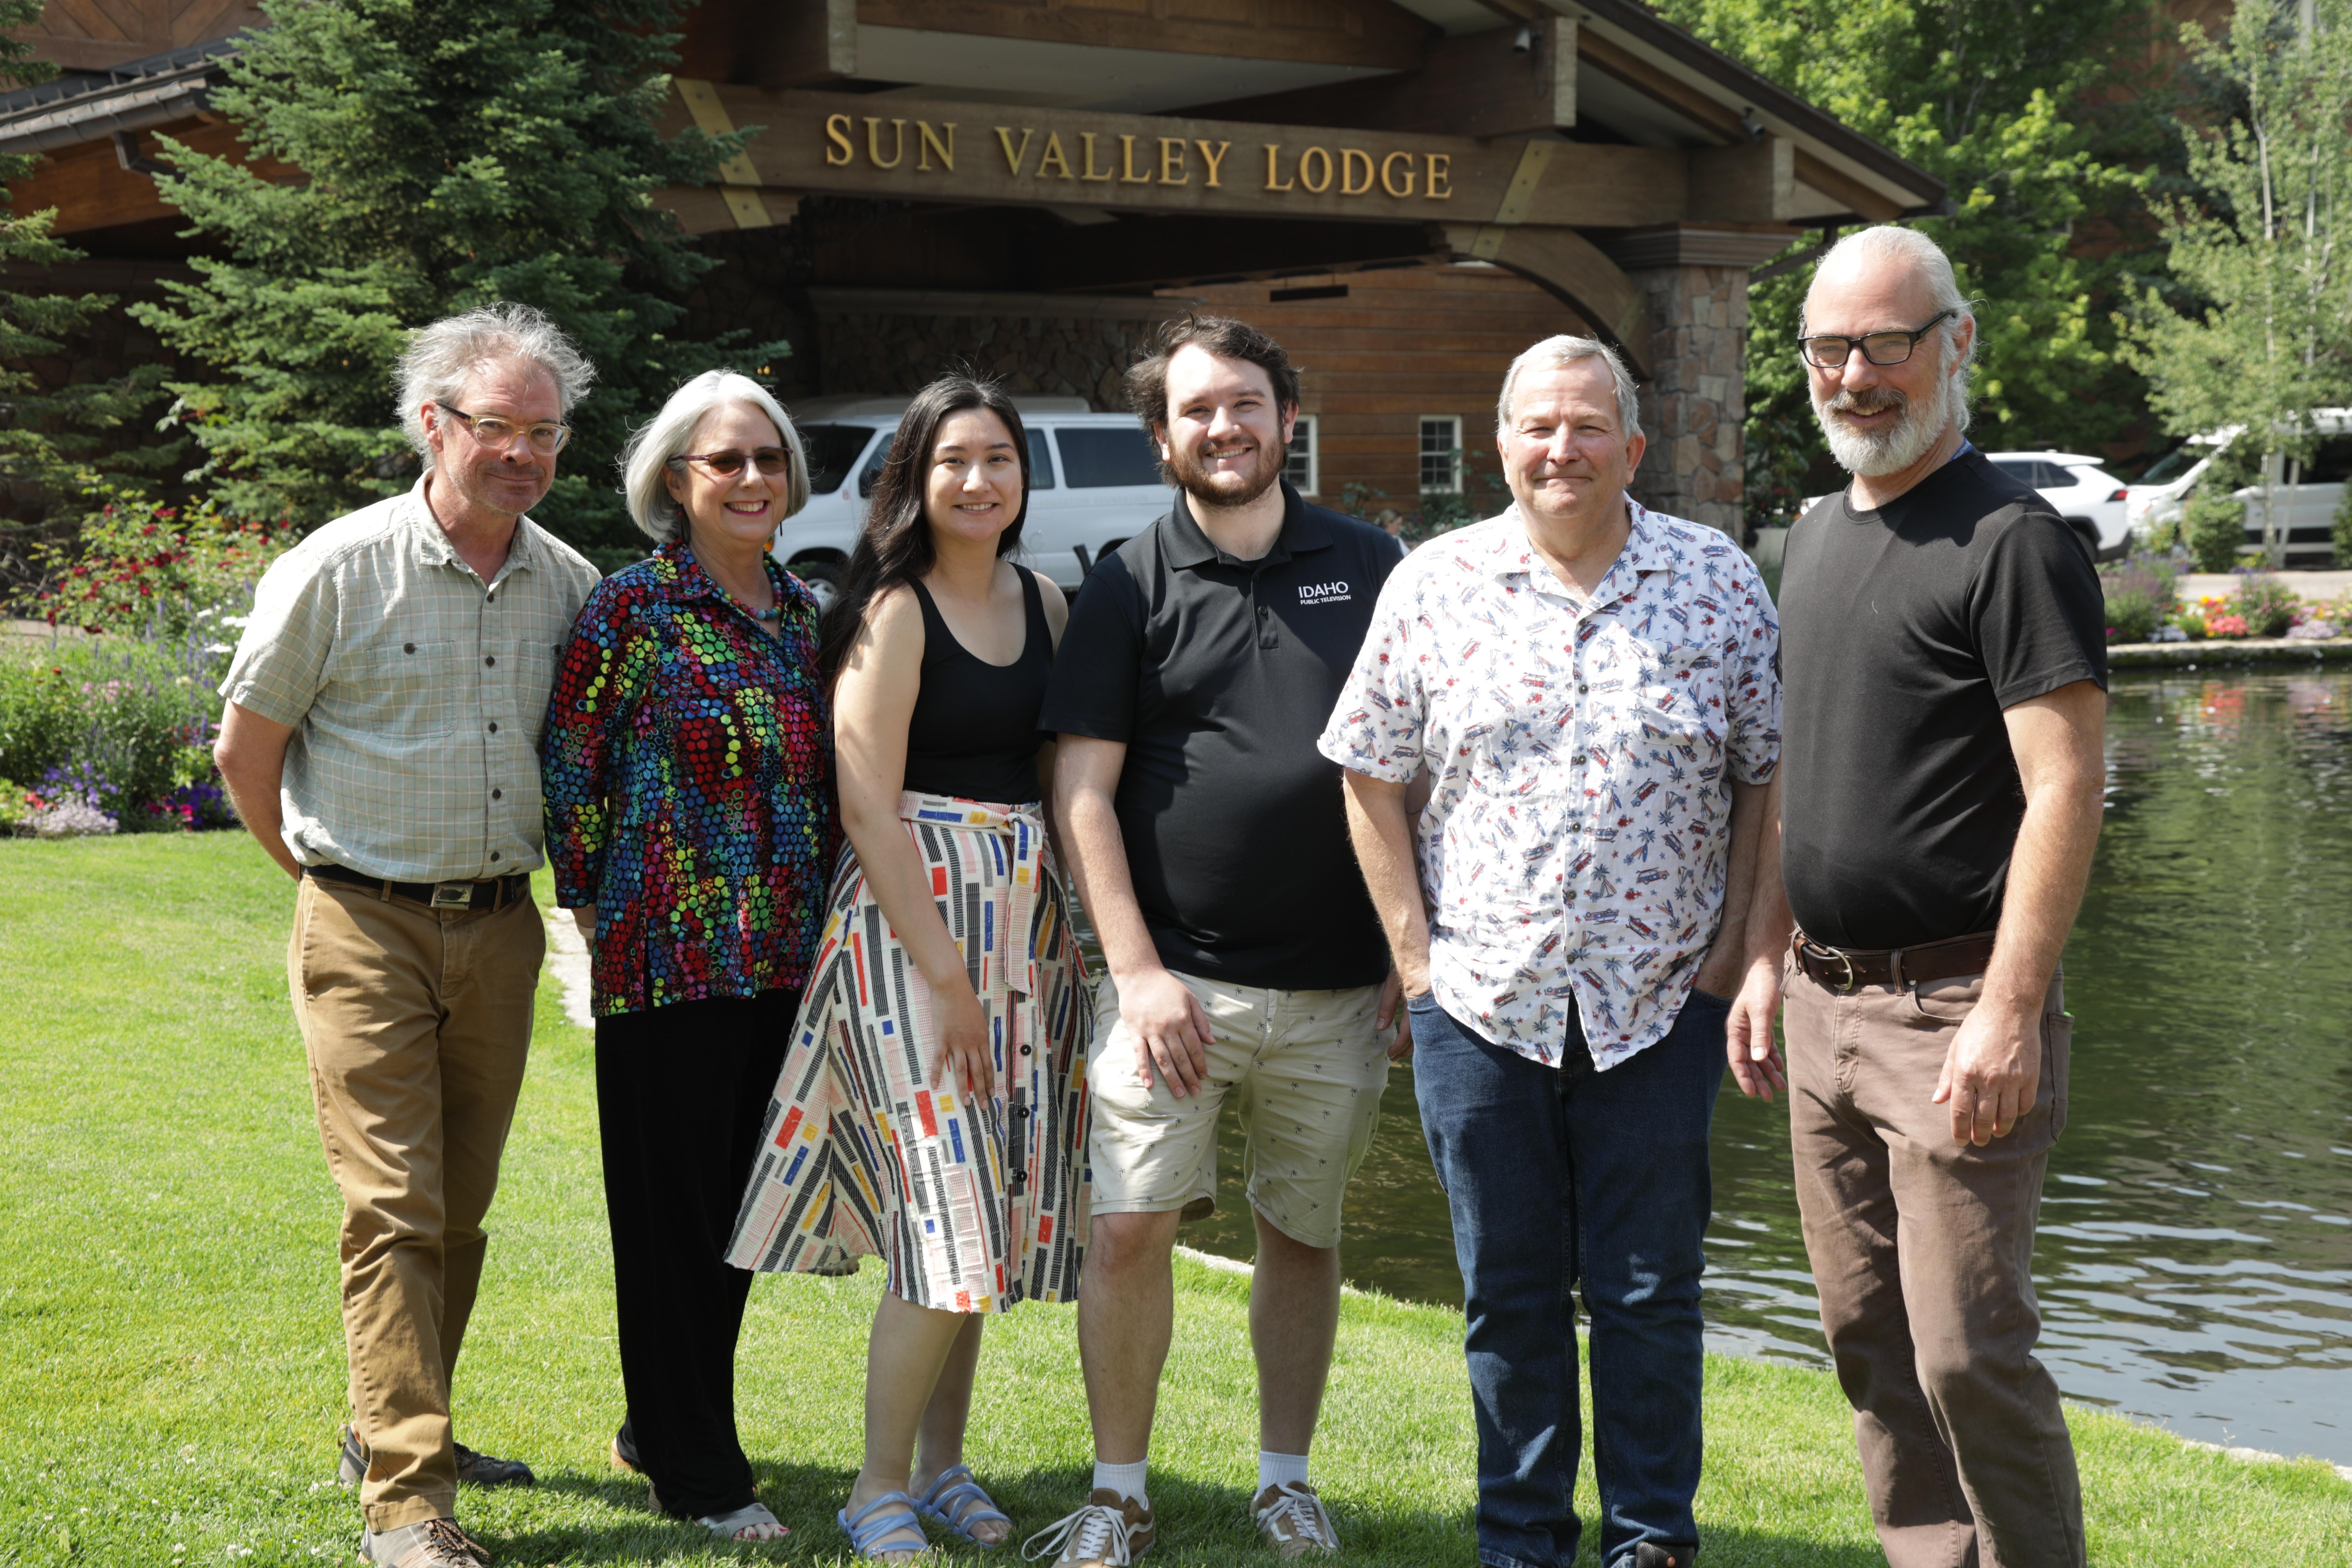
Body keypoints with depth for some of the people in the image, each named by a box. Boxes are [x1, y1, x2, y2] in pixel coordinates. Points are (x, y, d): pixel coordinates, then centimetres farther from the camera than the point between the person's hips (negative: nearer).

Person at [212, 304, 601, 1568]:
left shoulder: (571, 586, 5)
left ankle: (396, 1427, 28)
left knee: (460, 1207, 12)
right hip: (367, 929, -5)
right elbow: (245, 750, -1)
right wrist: (331, 873, 7)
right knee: (393, 1207, -9)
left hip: (500, 929, 5)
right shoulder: (341, 571, -9)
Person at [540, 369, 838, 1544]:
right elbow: (566, 766, -5)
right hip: (669, 956, -6)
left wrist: (818, 910, 14)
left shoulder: (801, 611, 11)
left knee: (738, 1205, 13)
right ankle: (694, 1471, 12)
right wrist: (595, 907, -2)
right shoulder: (632, 609, -8)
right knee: (672, 1211, 2)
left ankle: (666, 1428, 29)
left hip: (785, 959, 6)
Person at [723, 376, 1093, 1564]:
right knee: (947, 1211, -8)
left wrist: (1070, 928, 6)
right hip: (912, 909, -6)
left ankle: (943, 1465, 23)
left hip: (1028, 918, 6)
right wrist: (944, 972, -16)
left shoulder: (1045, 604, 11)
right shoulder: (895, 611, -9)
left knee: (991, 1211, 11)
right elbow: (868, 805, -14)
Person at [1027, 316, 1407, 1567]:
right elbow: (1083, 792, -1)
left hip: (1337, 988, 2)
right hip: (1176, 978, -1)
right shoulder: (1128, 588, 3)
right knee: (1130, 1227, -5)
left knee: (1303, 1233, 11)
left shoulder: (1370, 569, 8)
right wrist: (1137, 970, -8)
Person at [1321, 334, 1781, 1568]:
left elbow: (1767, 775, 4)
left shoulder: (1719, 583, 0)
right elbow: (1370, 781, 6)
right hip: (1481, 999, 1)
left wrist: (1732, 951, -2)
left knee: (1649, 1288, 5)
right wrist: (1415, 953, 0)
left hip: (1659, 1003, -1)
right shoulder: (1432, 586, 1)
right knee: (1507, 1291, 10)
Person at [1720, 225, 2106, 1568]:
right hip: (1825, 1005, 8)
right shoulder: (1818, 536, 15)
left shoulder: (2011, 539, -11)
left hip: (1952, 1007, -8)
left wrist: (2010, 1011, -22)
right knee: (1870, 1341, 12)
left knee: (1969, 1355, -7)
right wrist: (1768, 956, 18)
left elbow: (2066, 789, -16)